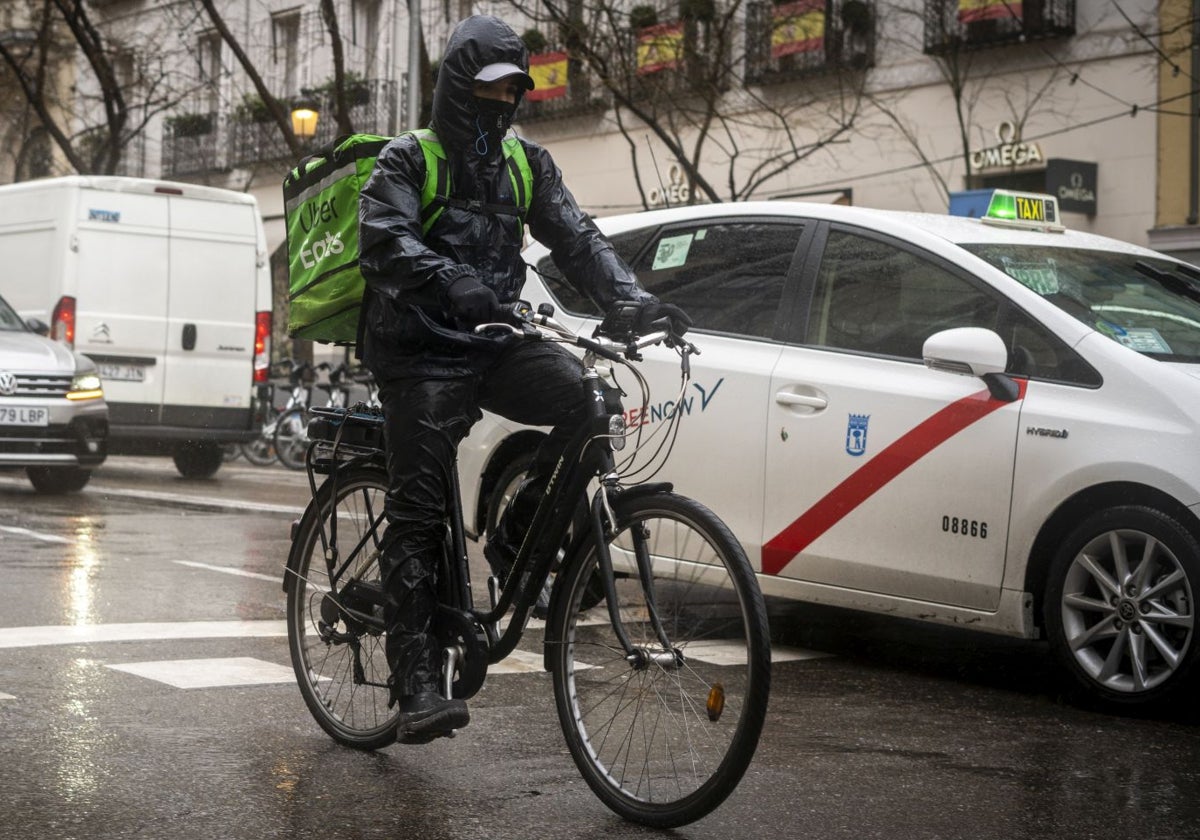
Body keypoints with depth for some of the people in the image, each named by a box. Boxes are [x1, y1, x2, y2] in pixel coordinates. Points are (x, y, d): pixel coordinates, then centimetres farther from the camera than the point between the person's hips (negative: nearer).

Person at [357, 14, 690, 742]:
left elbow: (576, 239, 5)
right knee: (419, 512, -9)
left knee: (589, 398, -25)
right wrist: (452, 282, -38)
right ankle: (417, 683, -8)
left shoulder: (527, 165, 15)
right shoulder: (410, 159, -1)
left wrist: (632, 298, -14)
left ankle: (516, 543, -8)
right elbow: (383, 238, -19)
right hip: (423, 353, -4)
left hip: (497, 344, 4)